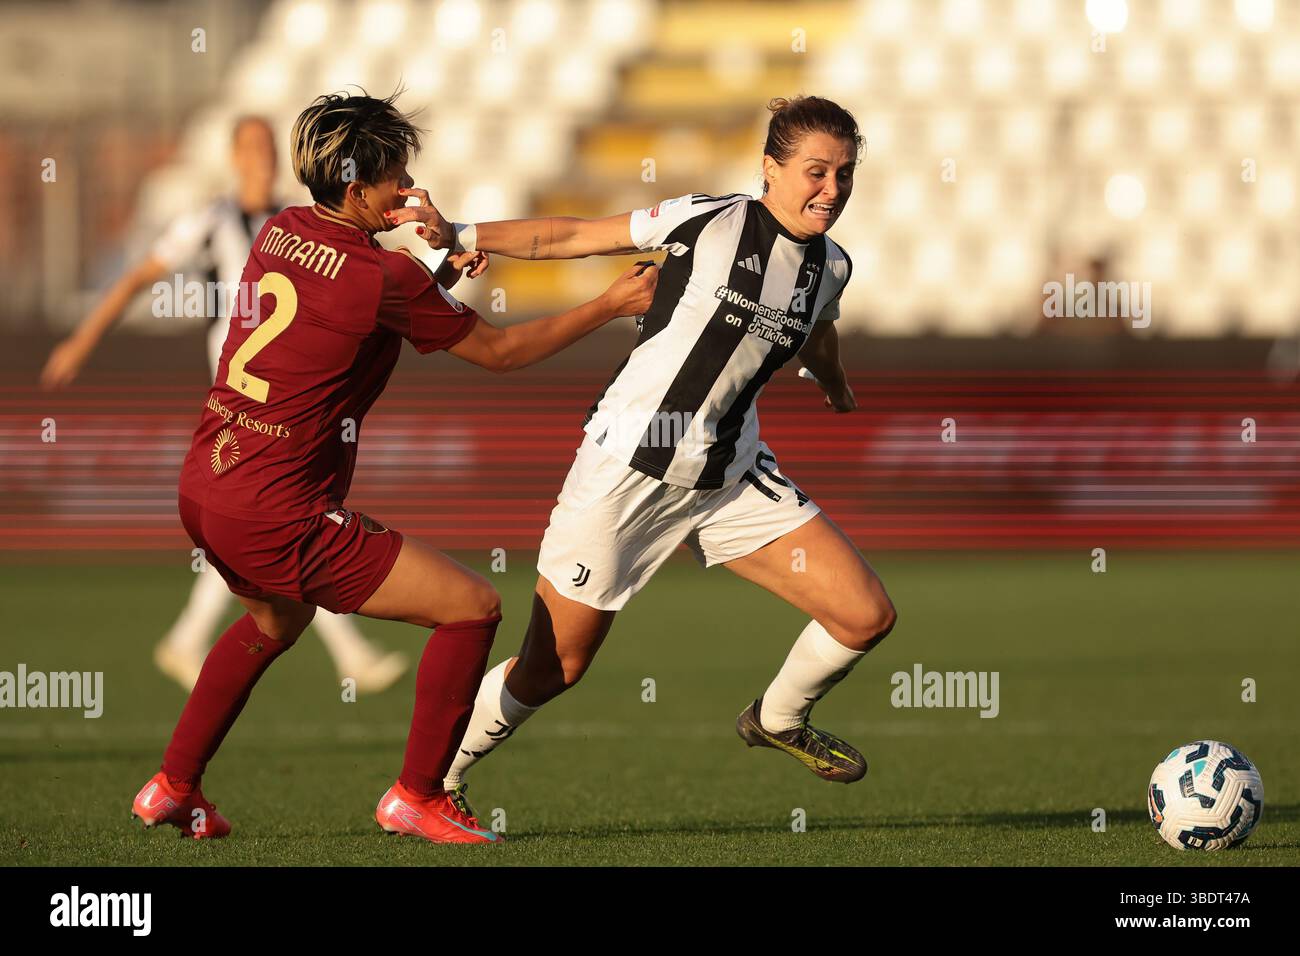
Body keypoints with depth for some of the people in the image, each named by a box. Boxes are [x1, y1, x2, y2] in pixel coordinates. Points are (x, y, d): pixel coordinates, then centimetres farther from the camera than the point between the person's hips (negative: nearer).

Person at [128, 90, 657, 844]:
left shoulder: (281, 232, 7)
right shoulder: (382, 278, -16)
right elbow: (499, 350, -2)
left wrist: (439, 275, 8)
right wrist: (611, 307, 7)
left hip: (204, 488, 9)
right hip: (278, 514, -9)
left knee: (277, 620, 37)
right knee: (472, 607, -2)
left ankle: (173, 788, 37)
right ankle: (417, 796, 5)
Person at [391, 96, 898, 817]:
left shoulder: (830, 266, 6)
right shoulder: (712, 223, -11)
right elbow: (569, 237, -6)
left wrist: (836, 388, 51)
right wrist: (461, 236, -16)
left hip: (729, 479, 5)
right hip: (627, 468, -5)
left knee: (866, 617, -5)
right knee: (552, 670, -2)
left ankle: (778, 720, 25)